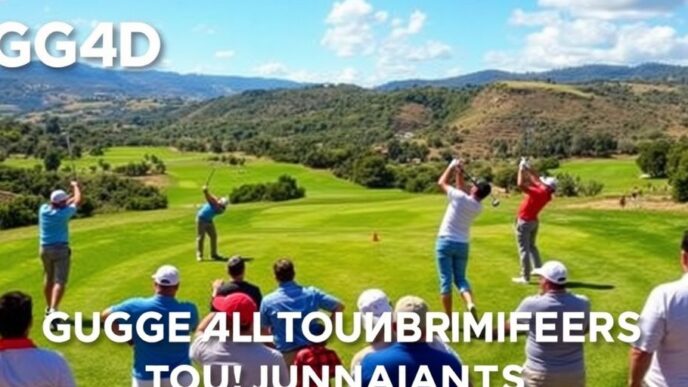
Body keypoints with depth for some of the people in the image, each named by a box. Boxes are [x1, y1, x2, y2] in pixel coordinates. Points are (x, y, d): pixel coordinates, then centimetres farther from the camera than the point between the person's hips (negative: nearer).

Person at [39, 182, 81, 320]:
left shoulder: (43, 209, -4)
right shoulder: (64, 213, -15)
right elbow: (77, 201, 1)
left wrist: (70, 198, 24)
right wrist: (76, 186, 17)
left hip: (45, 249, 6)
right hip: (60, 249, -6)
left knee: (48, 279, 20)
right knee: (60, 281, -8)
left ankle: (49, 308, 32)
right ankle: (53, 310, -24)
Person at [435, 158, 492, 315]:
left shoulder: (460, 197, -16)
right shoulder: (478, 207, 0)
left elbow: (441, 182, -3)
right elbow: (465, 191, 15)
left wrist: (452, 166, 8)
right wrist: (459, 174, 14)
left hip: (446, 242, -4)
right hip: (462, 244, 4)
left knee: (446, 280, 1)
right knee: (460, 278, 17)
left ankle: (448, 319, 2)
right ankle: (470, 304, -11)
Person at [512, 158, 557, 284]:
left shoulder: (538, 193, -26)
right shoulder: (545, 193, -3)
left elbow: (521, 184, -30)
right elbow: (537, 179, 12)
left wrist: (521, 170, -19)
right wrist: (528, 168, 7)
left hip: (524, 222, -9)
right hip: (534, 221, 9)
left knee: (524, 249, -4)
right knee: (531, 246, 25)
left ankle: (525, 277, -2)